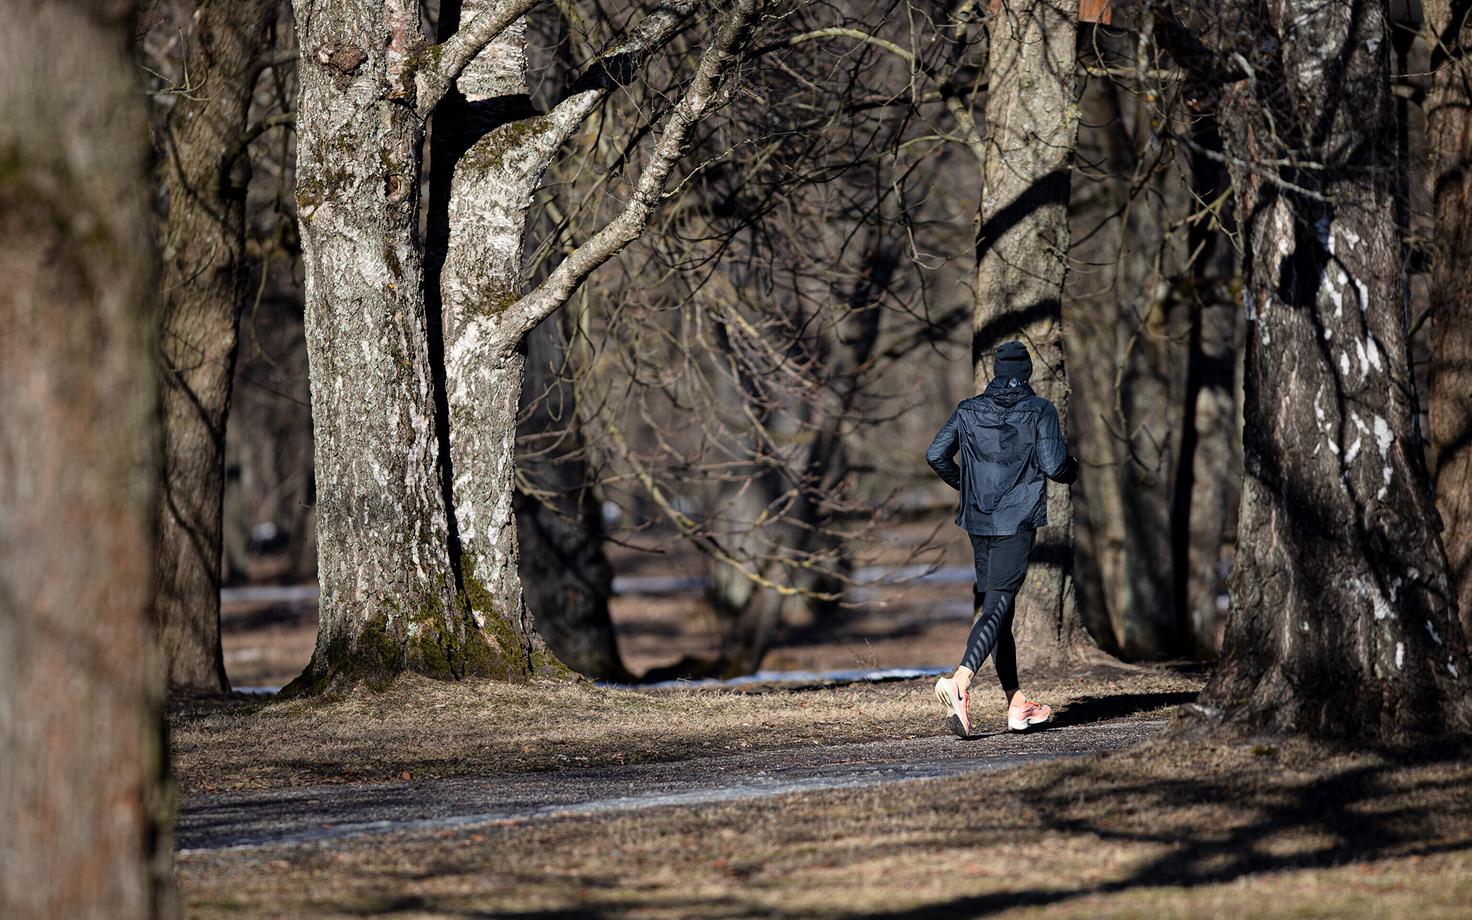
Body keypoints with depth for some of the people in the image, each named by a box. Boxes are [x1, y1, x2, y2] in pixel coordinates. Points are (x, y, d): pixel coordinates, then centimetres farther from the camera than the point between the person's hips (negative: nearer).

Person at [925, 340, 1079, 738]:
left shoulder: (969, 411, 6)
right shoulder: (1039, 411, -5)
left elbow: (936, 454, 3)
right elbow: (1054, 465, -11)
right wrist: (1071, 470, 12)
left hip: (978, 522, 5)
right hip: (1018, 522, -5)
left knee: (997, 606, 13)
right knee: (997, 607, -12)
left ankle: (1017, 704, 16)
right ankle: (959, 681, -35)